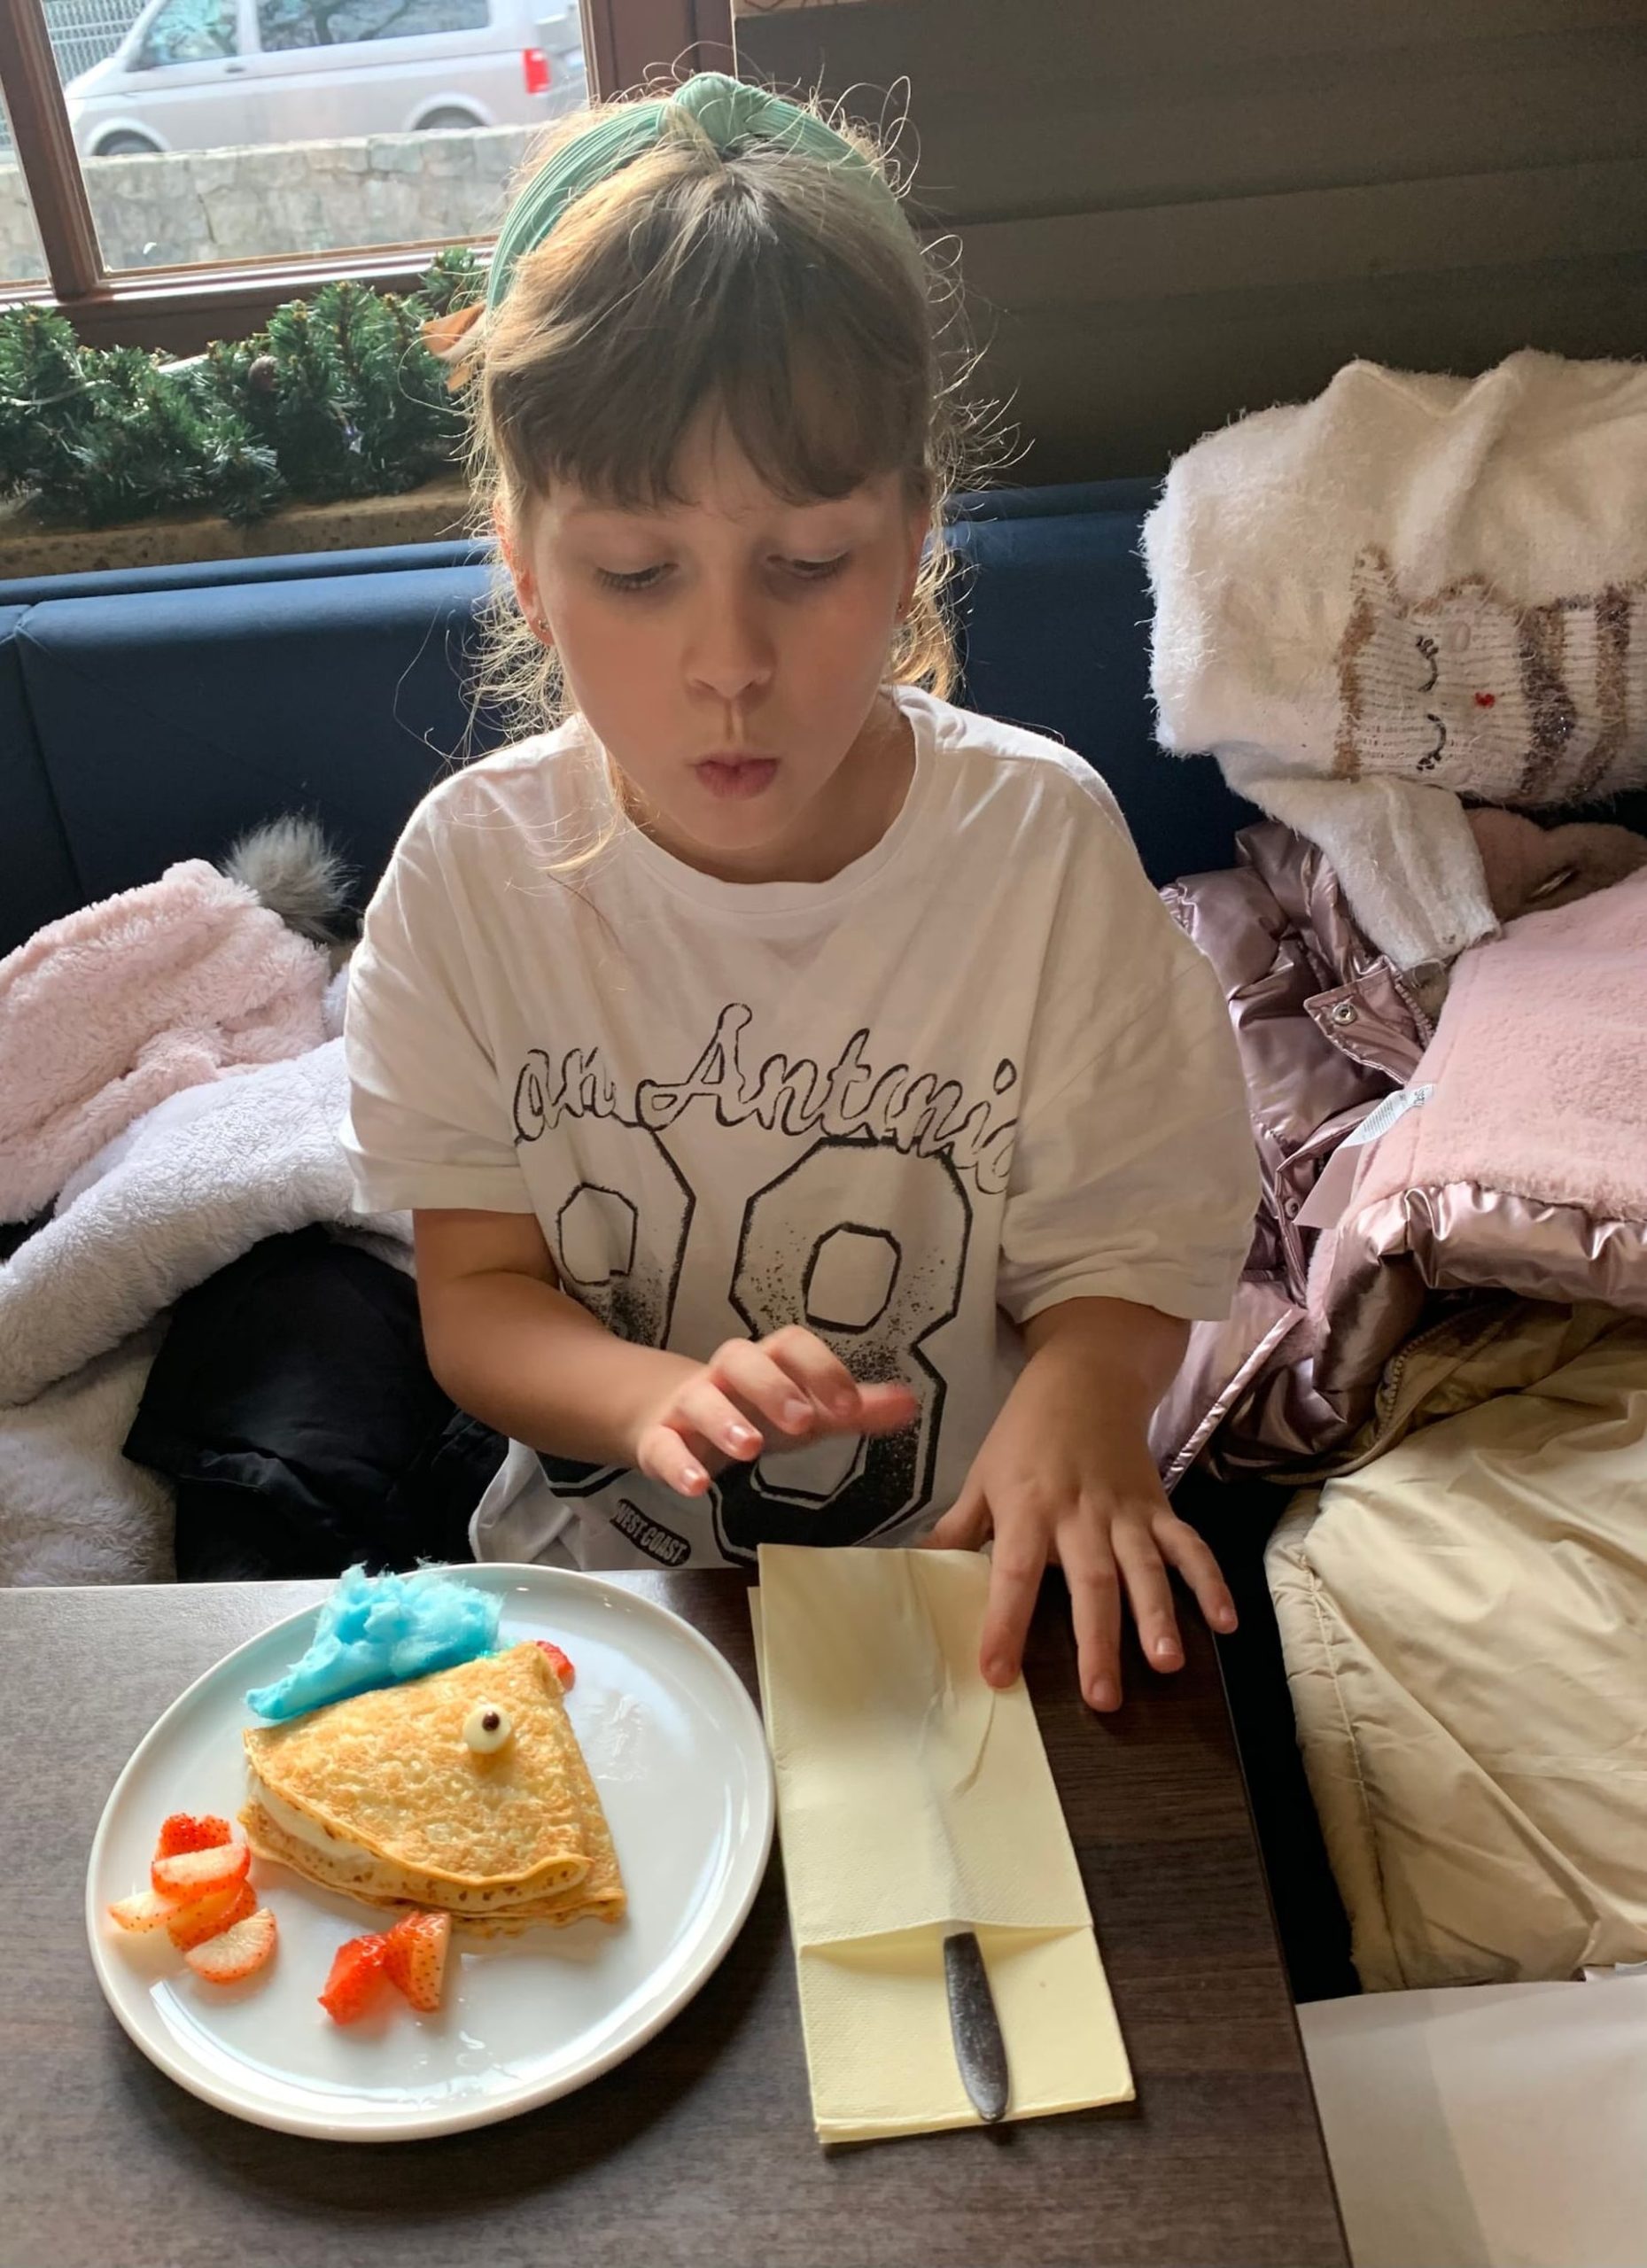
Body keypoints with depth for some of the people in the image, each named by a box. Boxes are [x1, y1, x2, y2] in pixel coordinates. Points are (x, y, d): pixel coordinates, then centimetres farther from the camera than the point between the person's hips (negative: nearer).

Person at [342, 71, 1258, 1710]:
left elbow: (1114, 1262, -8)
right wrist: (662, 1396, -28)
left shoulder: (1040, 845, -14)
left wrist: (1080, 1392, -32)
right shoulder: (475, 866, -11)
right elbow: (477, 1293, -7)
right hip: (606, 1564, 3)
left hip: (961, 1571, -1)